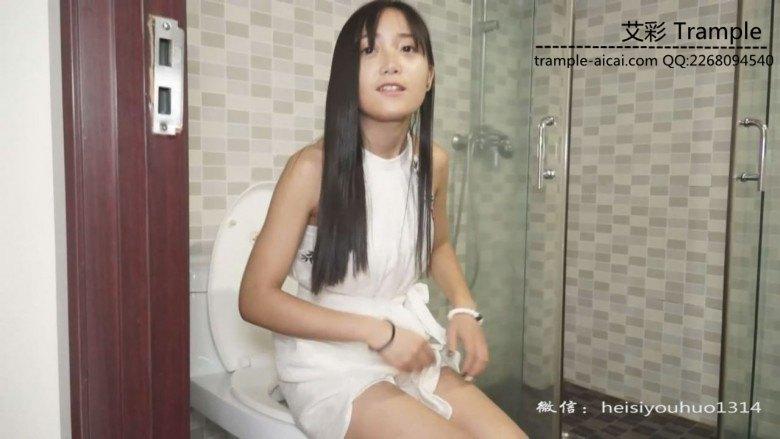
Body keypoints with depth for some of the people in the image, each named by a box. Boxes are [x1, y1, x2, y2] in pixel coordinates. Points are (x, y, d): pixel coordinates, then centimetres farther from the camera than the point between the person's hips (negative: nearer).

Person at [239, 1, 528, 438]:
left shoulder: (434, 161, -2)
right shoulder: (313, 168, -18)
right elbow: (256, 298, -14)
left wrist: (465, 309, -1)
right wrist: (376, 331, -20)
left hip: (412, 352, 5)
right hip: (330, 366, -5)